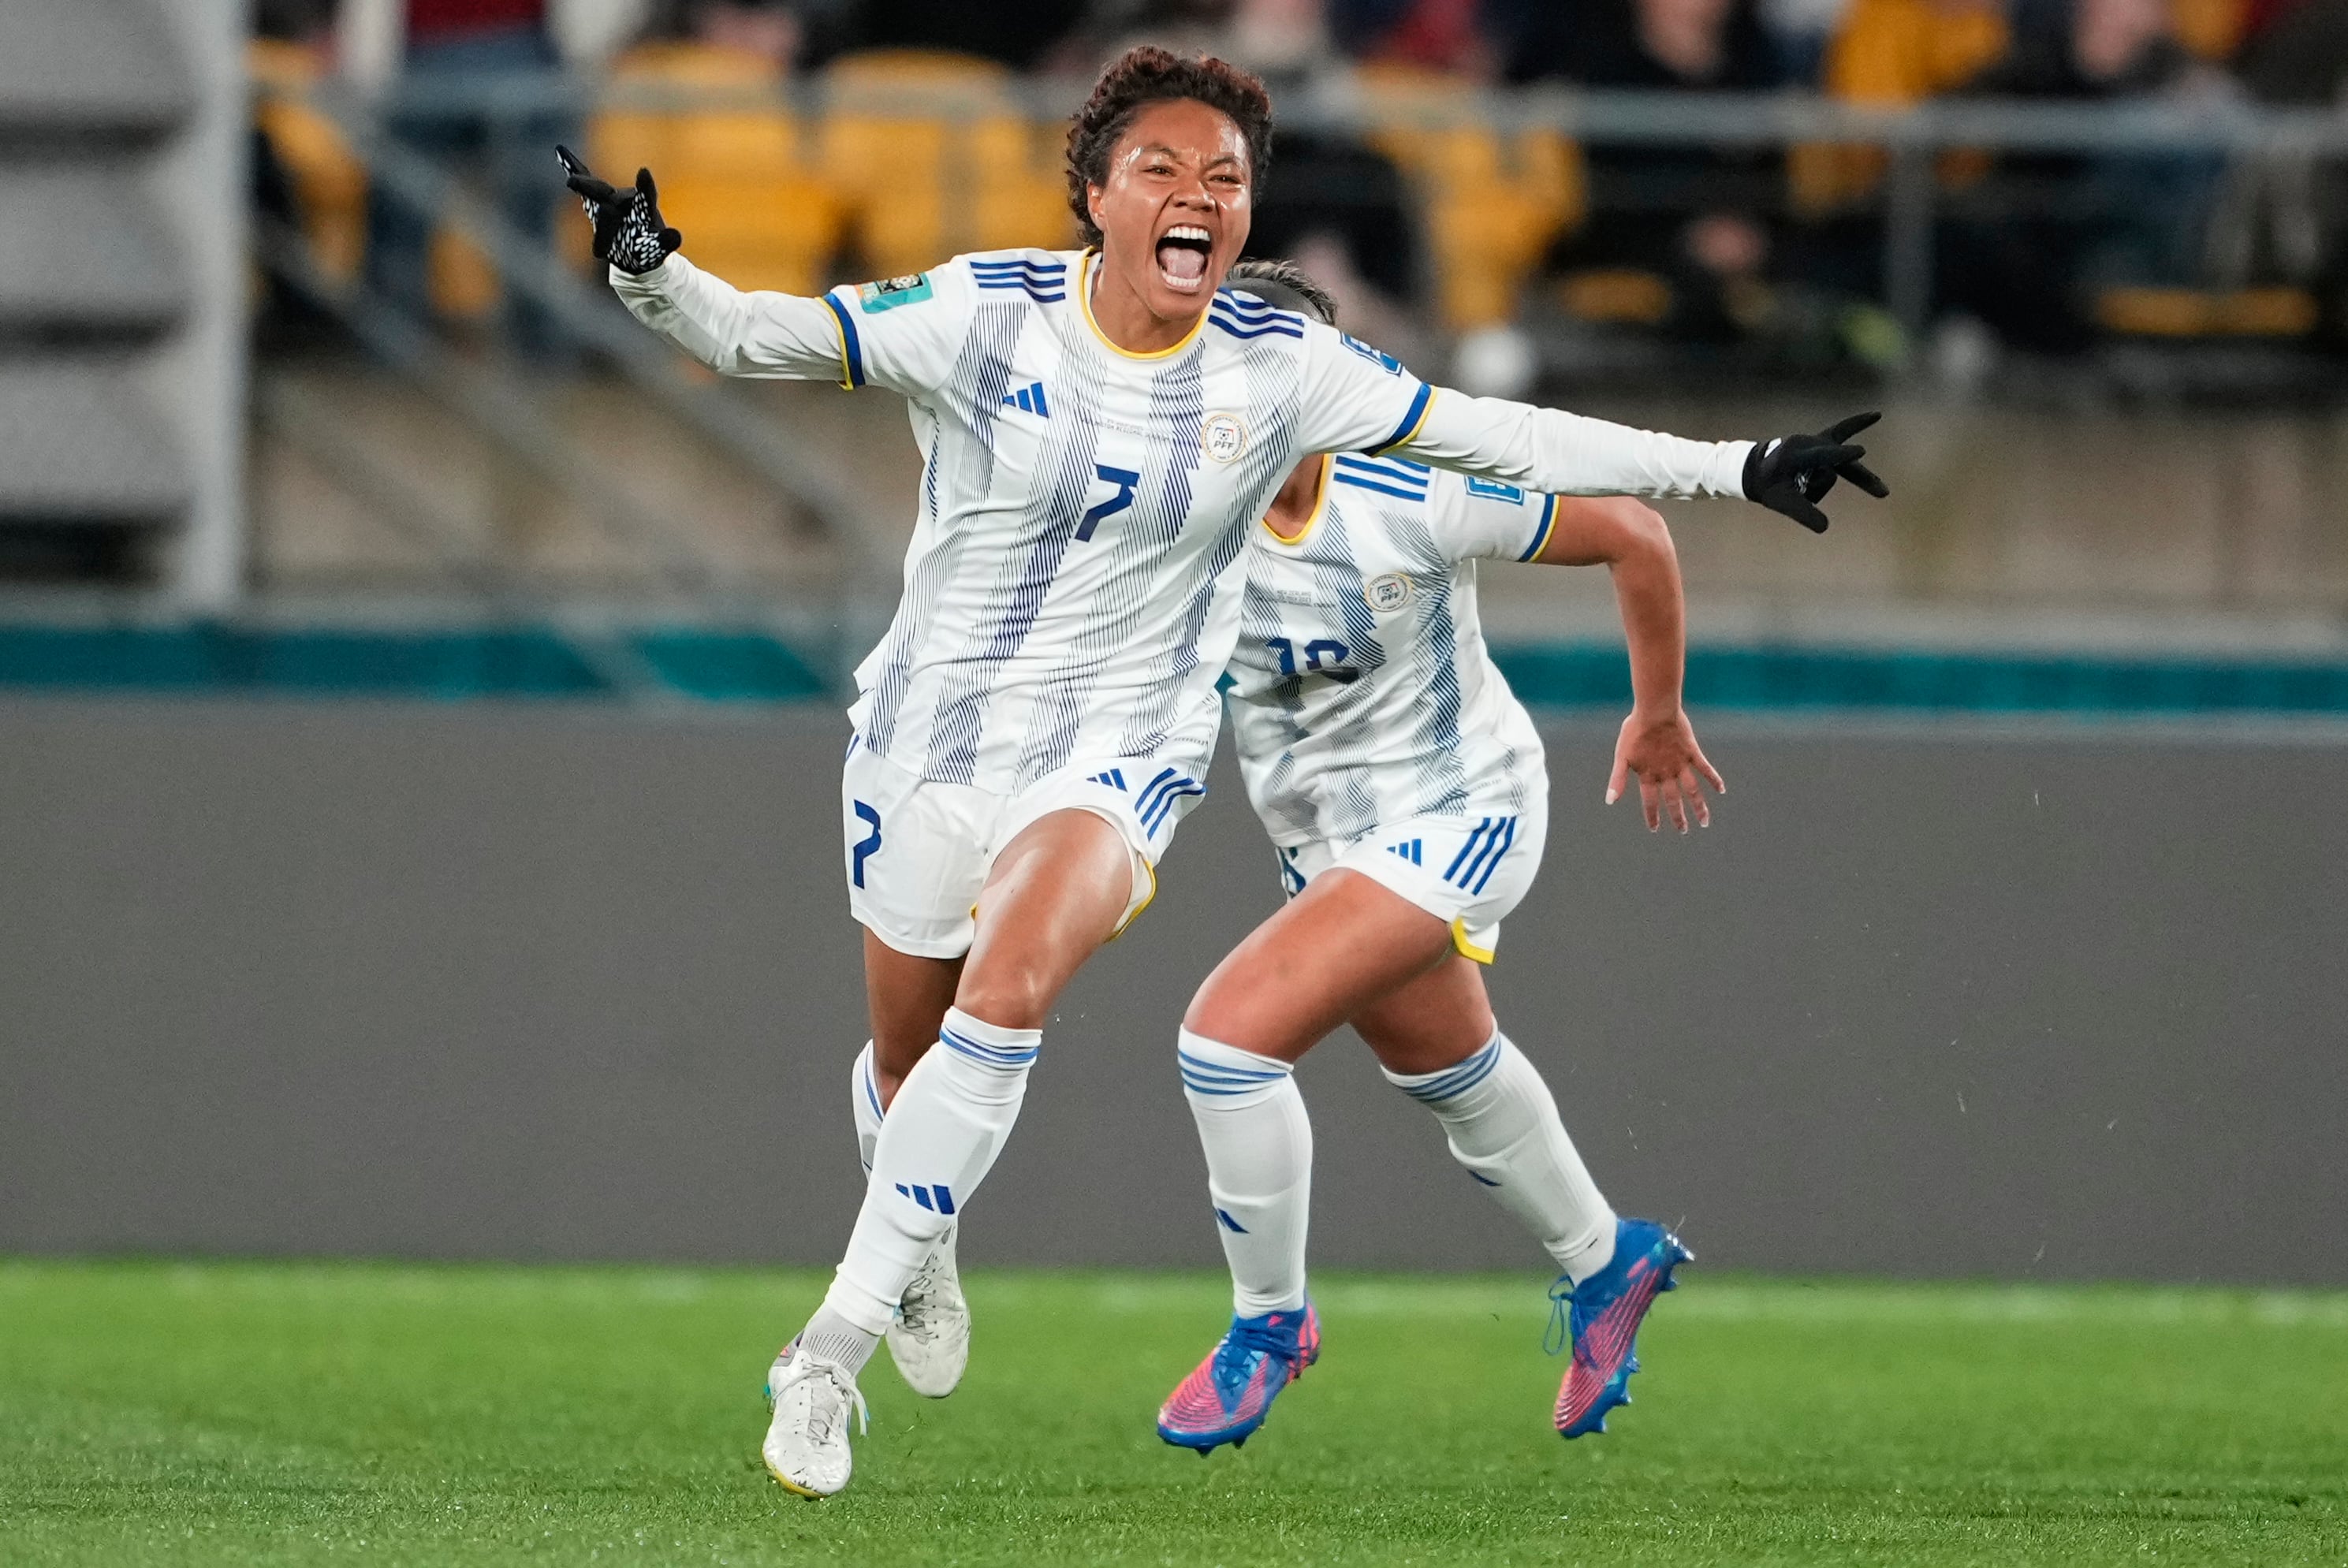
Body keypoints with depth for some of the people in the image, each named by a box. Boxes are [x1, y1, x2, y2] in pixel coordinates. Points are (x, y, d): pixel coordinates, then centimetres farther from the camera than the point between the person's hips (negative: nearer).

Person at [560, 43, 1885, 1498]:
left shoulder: (1280, 368, -5)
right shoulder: (985, 315, -11)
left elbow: (1501, 438, 0)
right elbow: (755, 336, -13)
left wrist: (1735, 467, -2)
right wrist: (653, 270, -34)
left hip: (1120, 752, -1)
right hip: (933, 727, 1)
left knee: (1009, 987, -28)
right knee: (910, 1059, 14)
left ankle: (834, 1350, -25)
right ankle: (925, 1257, 51)